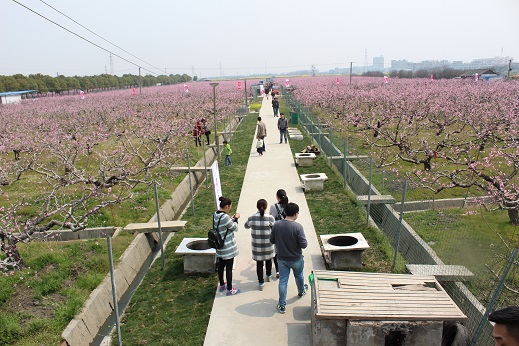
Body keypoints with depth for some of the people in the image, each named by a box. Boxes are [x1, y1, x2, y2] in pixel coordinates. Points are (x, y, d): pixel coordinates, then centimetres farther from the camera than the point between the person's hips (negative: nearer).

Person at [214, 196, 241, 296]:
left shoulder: (215, 214, -1)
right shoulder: (225, 217, -28)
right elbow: (235, 228, -15)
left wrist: (232, 219, 4)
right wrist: (236, 219, -2)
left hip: (220, 246, 9)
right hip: (228, 247, -9)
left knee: (221, 265, 20)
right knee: (229, 268, 5)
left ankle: (222, 285, 36)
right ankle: (229, 289, 17)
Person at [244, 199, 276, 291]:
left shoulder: (251, 217, -10)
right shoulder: (270, 217, -16)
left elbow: (246, 226, 8)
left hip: (256, 245, 0)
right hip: (268, 244, 0)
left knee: (259, 263, 11)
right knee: (268, 259, 25)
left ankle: (261, 282, 16)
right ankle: (269, 275, 46)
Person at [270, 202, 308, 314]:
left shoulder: (276, 225, -13)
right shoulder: (297, 226, -24)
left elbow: (272, 240, -2)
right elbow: (303, 245, -21)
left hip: (281, 259, 2)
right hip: (296, 259, -2)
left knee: (283, 280, 11)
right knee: (299, 276, 26)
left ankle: (282, 305, 16)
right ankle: (301, 291, 53)